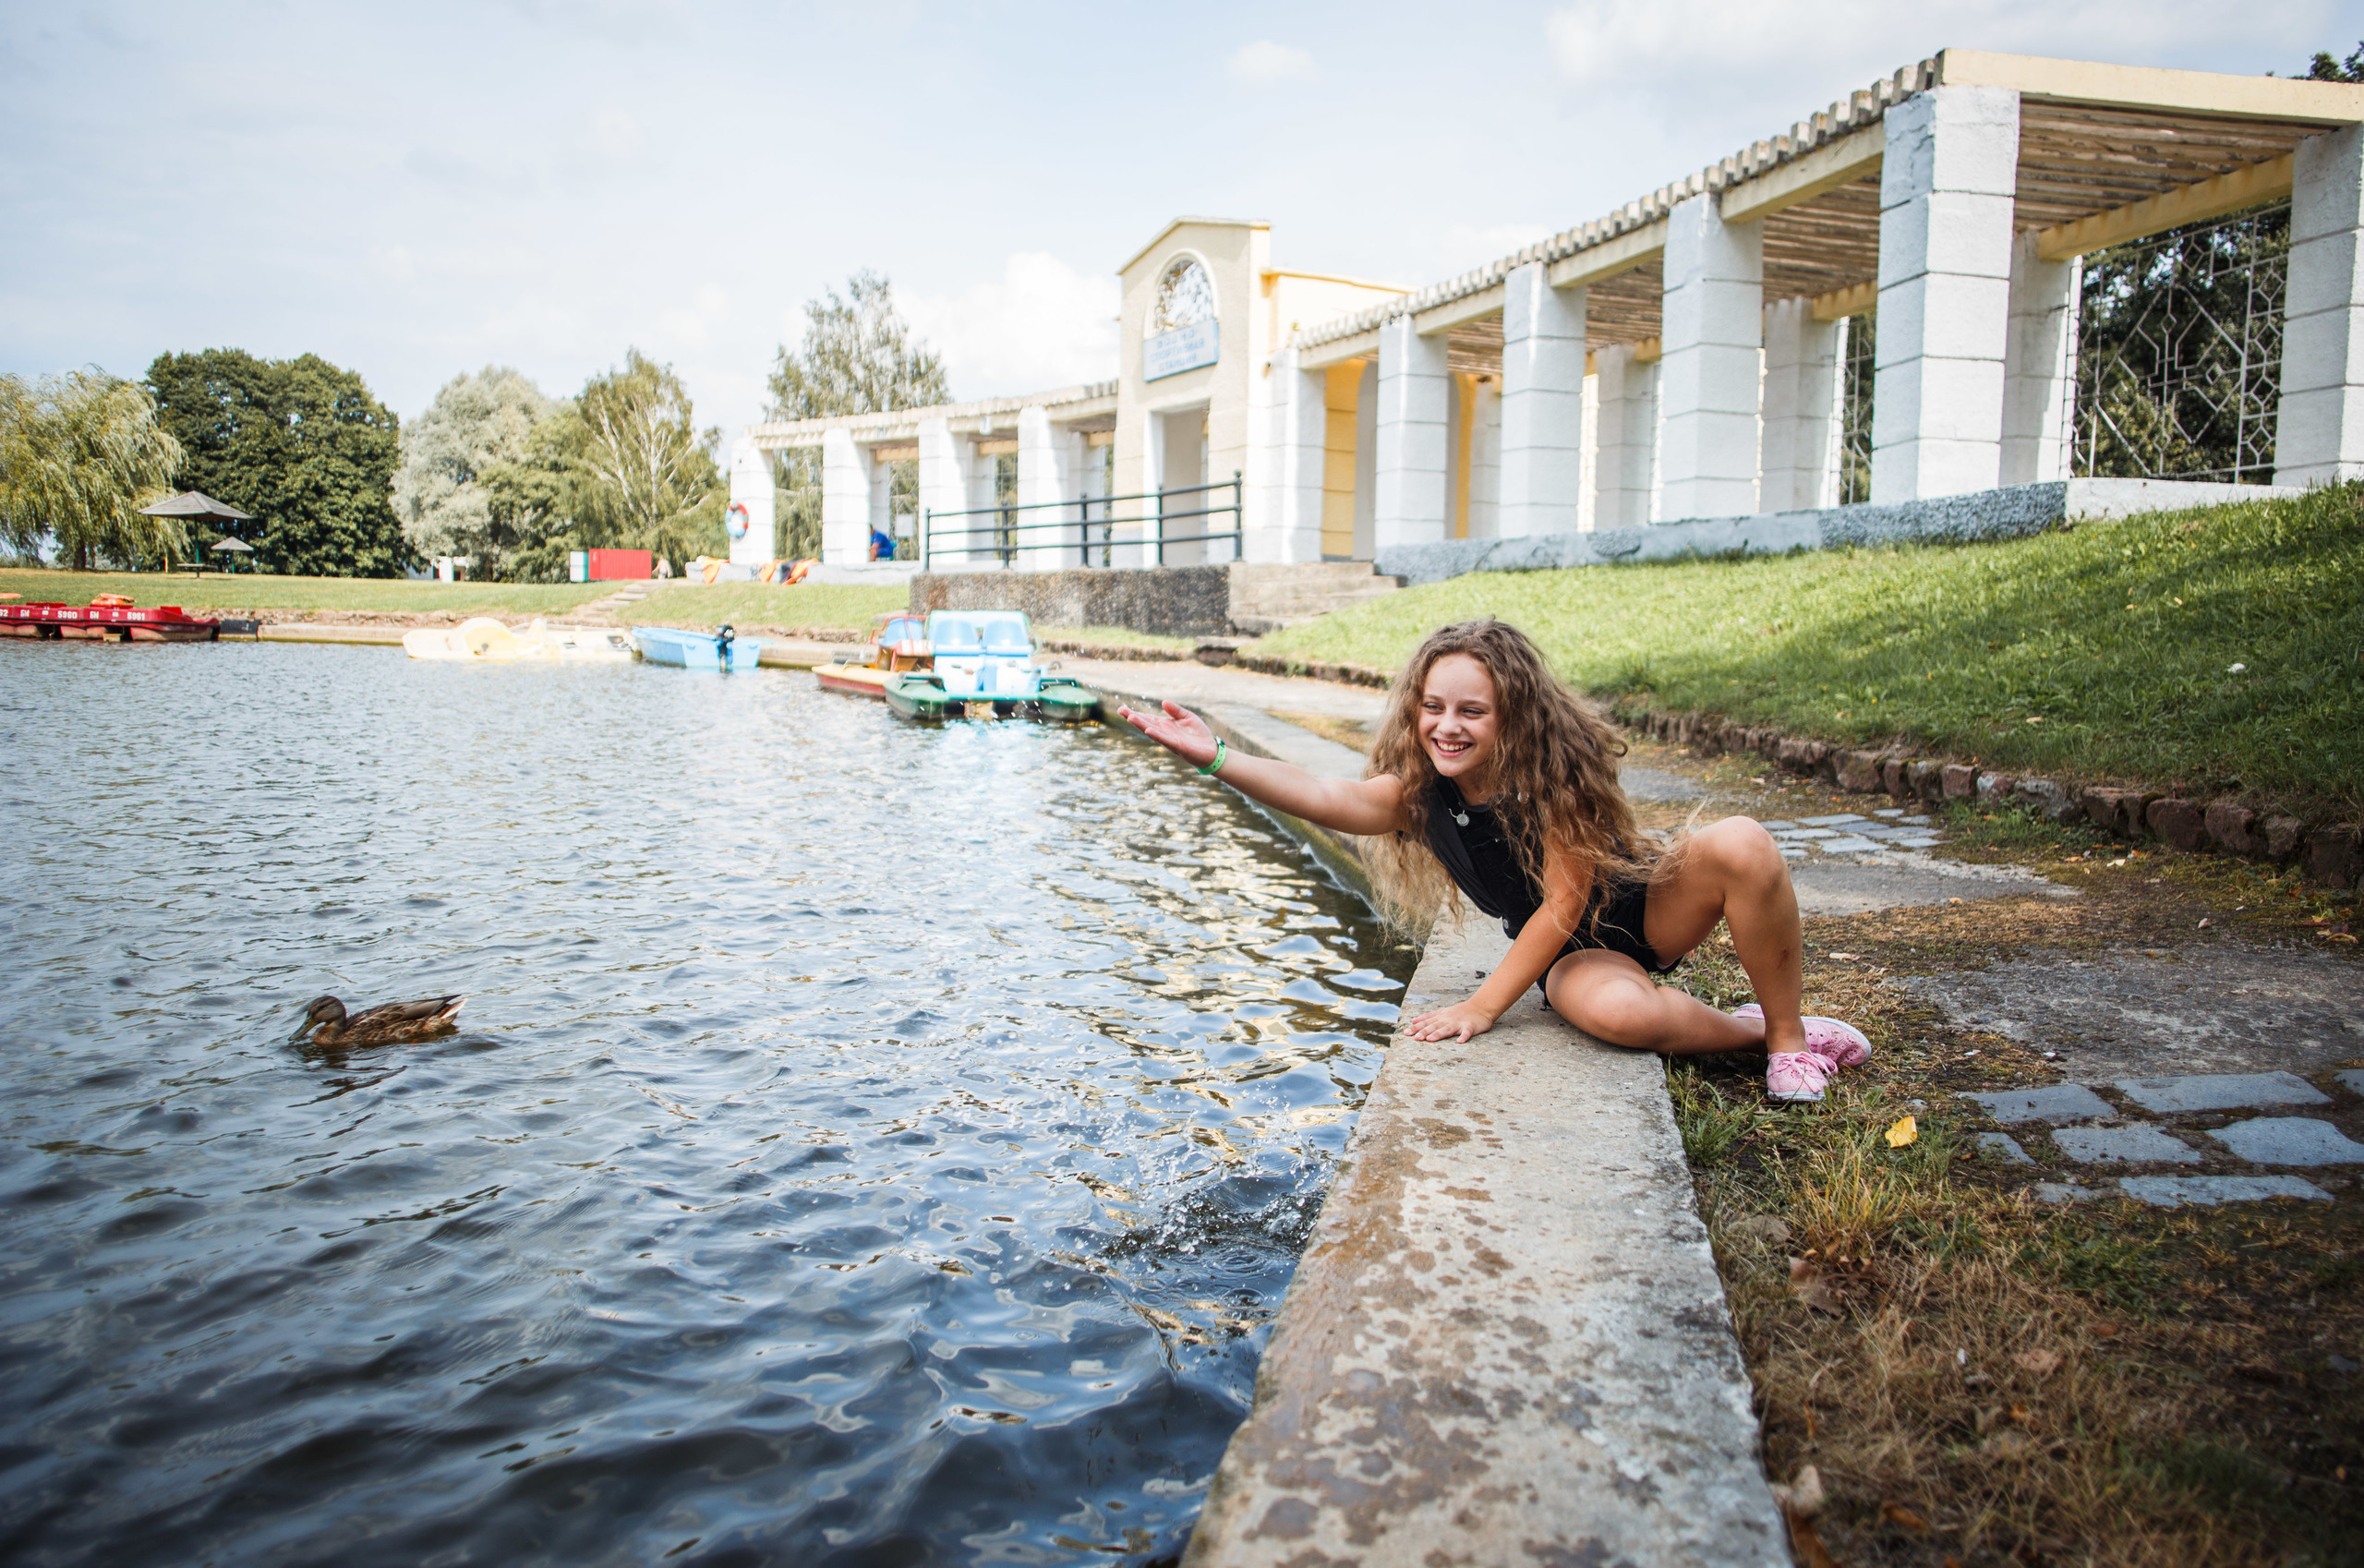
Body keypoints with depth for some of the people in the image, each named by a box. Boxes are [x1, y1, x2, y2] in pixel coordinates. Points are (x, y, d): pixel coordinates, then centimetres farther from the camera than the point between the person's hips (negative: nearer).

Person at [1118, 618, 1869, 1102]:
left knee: (1740, 844, -33)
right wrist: (1214, 758, -45)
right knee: (1614, 1011, -38)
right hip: (1569, 952, 1)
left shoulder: (1562, 766, -26)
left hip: (1645, 906, -1)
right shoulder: (1418, 793, -15)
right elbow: (1318, 796, -31)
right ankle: (1746, 1033, -4)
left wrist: (1481, 1009, -24)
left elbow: (1564, 901, -24)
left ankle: (1788, 1031, -12)